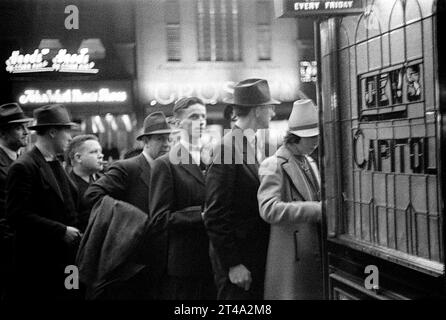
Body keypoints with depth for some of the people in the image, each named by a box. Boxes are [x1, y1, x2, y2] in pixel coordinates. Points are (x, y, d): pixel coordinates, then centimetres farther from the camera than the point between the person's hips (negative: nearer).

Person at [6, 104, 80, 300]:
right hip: (40, 265, -8)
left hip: (65, 260, 8)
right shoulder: (24, 167, -11)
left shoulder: (57, 165, 14)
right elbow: (17, 215, -18)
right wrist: (61, 231, -17)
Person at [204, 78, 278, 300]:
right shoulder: (227, 149, -16)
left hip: (258, 260, 8)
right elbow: (215, 217, -18)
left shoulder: (252, 146, 10)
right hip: (238, 266, -8)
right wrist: (233, 264, -18)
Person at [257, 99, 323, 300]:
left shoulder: (310, 162, 17)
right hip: (291, 260, -7)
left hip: (316, 255, 7)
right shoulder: (273, 166, -10)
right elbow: (269, 210, -24)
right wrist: (317, 209, -27)